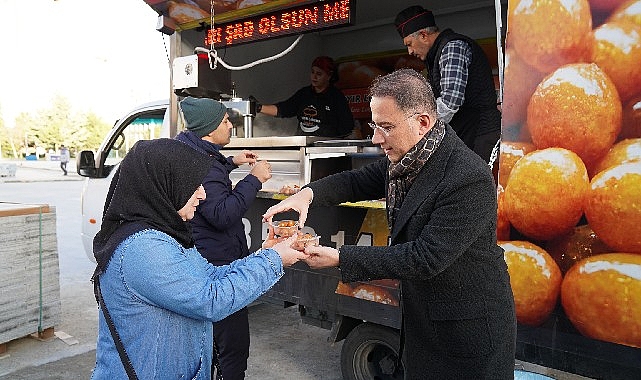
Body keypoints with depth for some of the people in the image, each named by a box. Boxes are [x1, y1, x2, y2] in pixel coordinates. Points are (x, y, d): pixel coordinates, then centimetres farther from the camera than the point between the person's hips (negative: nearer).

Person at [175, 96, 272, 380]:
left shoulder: (190, 152, 11)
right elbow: (222, 214, -30)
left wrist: (231, 163, 23)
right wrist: (254, 179, -23)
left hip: (205, 263, 11)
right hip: (217, 266, -11)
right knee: (234, 347, 0)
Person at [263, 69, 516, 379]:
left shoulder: (470, 179, -29)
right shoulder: (407, 158, -5)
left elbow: (426, 259, -30)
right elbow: (359, 181, 7)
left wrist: (340, 258, -28)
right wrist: (309, 193, -14)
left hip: (469, 328, -7)